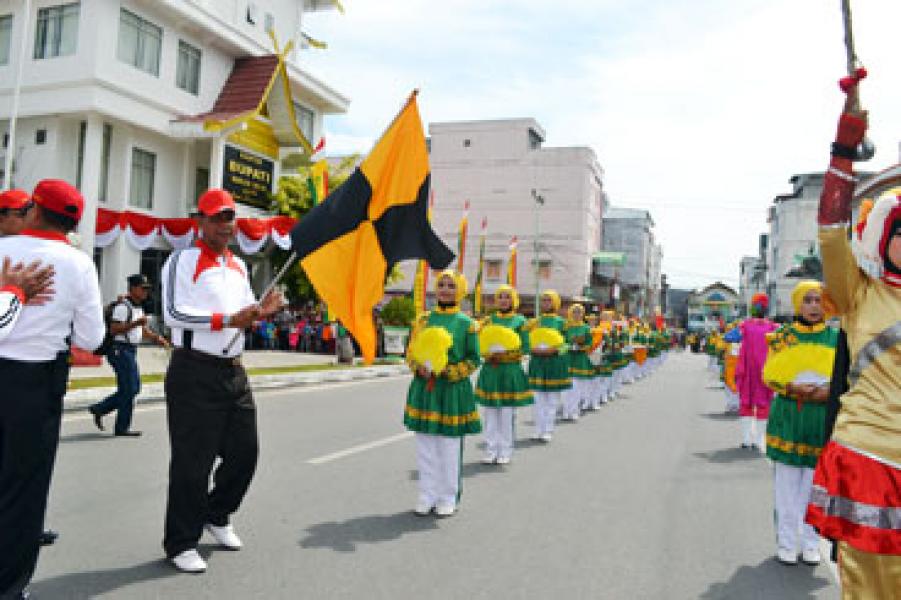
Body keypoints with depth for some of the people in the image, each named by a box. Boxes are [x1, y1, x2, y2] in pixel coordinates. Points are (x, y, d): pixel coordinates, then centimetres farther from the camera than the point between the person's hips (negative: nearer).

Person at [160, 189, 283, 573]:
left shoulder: (239, 266, 18)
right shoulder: (183, 260, -6)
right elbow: (173, 313, -17)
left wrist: (260, 311, 2)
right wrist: (228, 319, -23)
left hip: (234, 372, 8)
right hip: (194, 373, -7)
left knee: (244, 451, 13)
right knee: (192, 461, -1)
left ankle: (217, 516, 36)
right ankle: (180, 544, 15)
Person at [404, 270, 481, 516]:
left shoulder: (467, 323, -2)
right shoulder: (423, 320, 7)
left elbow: (473, 360, -2)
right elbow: (411, 353, 10)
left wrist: (448, 372, -15)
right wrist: (419, 368, -11)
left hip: (453, 390, -3)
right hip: (423, 389, 3)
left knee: (449, 448, 5)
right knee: (425, 447, 9)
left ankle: (448, 498, 21)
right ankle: (427, 496, 23)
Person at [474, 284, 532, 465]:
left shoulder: (520, 321, 2)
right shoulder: (489, 320, 9)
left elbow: (525, 347, -2)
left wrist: (506, 354, -15)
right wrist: (489, 354, -12)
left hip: (511, 371, -2)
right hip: (490, 370, 2)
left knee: (507, 413, 1)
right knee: (489, 413, 3)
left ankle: (505, 452, 14)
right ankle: (491, 451, 14)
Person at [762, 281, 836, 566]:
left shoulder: (836, 338, 5)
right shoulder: (782, 336, 4)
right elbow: (769, 375, 1)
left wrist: (829, 392, -14)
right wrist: (793, 388, -17)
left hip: (822, 419, 1)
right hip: (787, 417, 0)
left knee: (815, 483, 6)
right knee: (787, 484, 4)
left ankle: (811, 543, 21)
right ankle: (786, 543, 16)